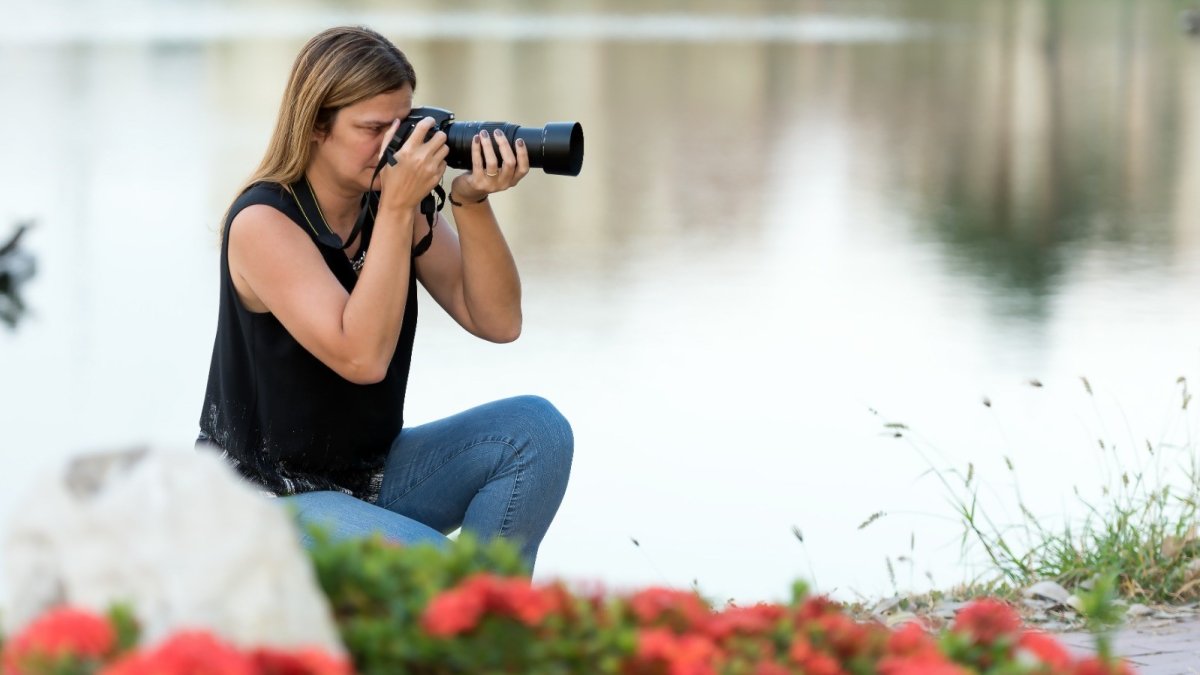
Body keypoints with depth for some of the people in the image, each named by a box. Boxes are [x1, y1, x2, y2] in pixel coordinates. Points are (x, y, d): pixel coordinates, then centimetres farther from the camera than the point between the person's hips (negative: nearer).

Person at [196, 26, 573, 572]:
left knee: (536, 431, -12)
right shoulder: (263, 221, -19)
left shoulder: (395, 204, 0)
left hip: (374, 472, 8)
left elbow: (497, 322, -3)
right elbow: (361, 358, -30)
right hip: (269, 500, -7)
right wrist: (397, 208, -30)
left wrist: (472, 203, -17)